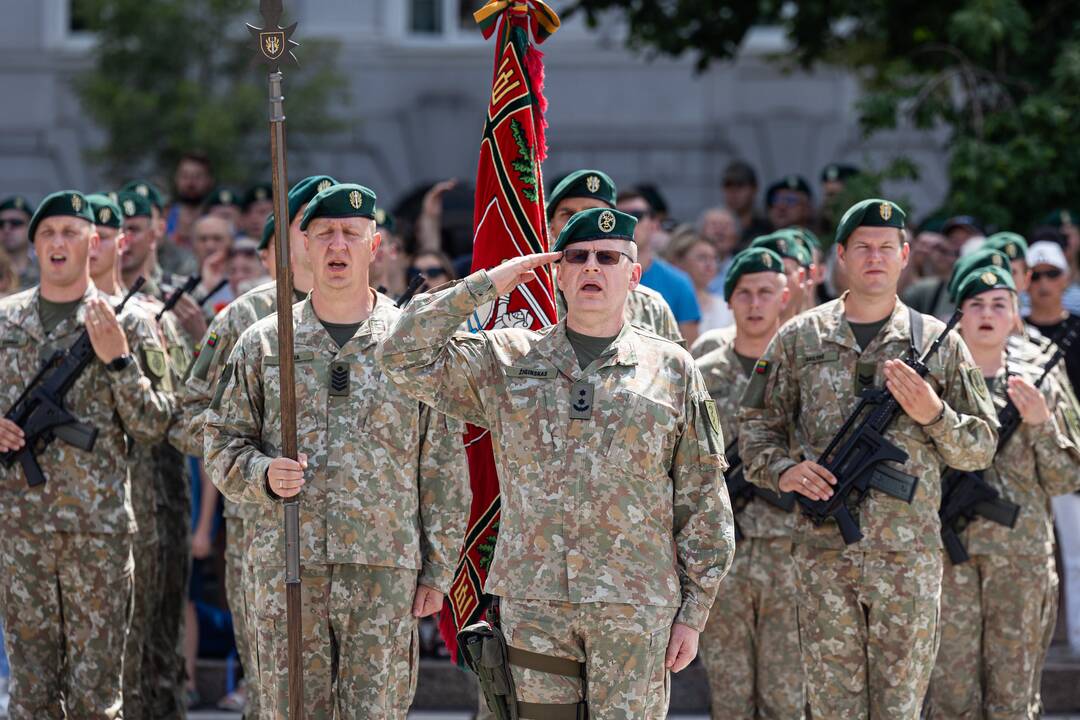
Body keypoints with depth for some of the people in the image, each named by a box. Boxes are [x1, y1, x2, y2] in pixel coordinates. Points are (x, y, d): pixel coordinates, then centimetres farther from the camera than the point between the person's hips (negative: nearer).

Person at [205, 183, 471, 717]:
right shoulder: (263, 343, 9)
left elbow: (444, 468, 6)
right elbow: (223, 444, 11)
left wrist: (437, 571, 2)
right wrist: (263, 475, -11)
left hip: (385, 571, -1)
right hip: (286, 568, 1)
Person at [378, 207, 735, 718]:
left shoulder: (672, 370, 7)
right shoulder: (507, 361, 10)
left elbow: (703, 505, 7)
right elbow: (404, 357, 1)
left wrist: (693, 612, 2)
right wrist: (486, 286, 0)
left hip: (635, 605, -1)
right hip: (533, 602, 1)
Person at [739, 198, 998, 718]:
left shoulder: (939, 343, 6)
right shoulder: (800, 338, 8)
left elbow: (979, 448, 9)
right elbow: (756, 422, 12)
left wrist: (933, 415, -10)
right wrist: (782, 470, -8)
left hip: (909, 556, 0)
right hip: (824, 553, 0)